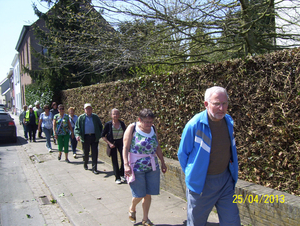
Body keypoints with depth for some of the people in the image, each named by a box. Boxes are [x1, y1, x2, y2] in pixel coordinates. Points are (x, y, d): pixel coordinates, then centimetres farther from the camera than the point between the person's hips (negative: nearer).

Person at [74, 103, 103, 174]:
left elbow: (100, 126, 12)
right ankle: (85, 164, 37)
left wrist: (99, 135, 3)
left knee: (95, 153, -2)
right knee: (86, 152, 13)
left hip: (94, 137, 0)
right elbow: (77, 127, 0)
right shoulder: (81, 117, 2)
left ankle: (94, 168, 4)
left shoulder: (95, 117, 5)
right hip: (85, 137, 0)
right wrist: (77, 135, -17)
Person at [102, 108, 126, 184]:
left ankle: (122, 174, 21)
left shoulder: (122, 123, -7)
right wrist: (109, 144, -12)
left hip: (120, 143, 2)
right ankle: (117, 178, 17)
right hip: (112, 144, -2)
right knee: (114, 161, 4)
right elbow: (103, 136, -5)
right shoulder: (108, 124, -13)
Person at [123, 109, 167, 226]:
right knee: (139, 195, 1)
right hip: (137, 167, -4)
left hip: (152, 167, 4)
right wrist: (126, 164, -19)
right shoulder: (132, 128, -8)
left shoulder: (153, 129, 7)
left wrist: (162, 162, 14)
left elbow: (157, 147, 14)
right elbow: (126, 147, -11)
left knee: (148, 194, 9)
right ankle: (132, 209, 35)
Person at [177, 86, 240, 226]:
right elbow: (182, 154, -8)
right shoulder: (195, 125, -20)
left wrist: (232, 174, 14)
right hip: (201, 183, -4)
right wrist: (191, 175, 0)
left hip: (225, 181, 5)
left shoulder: (228, 121, -1)